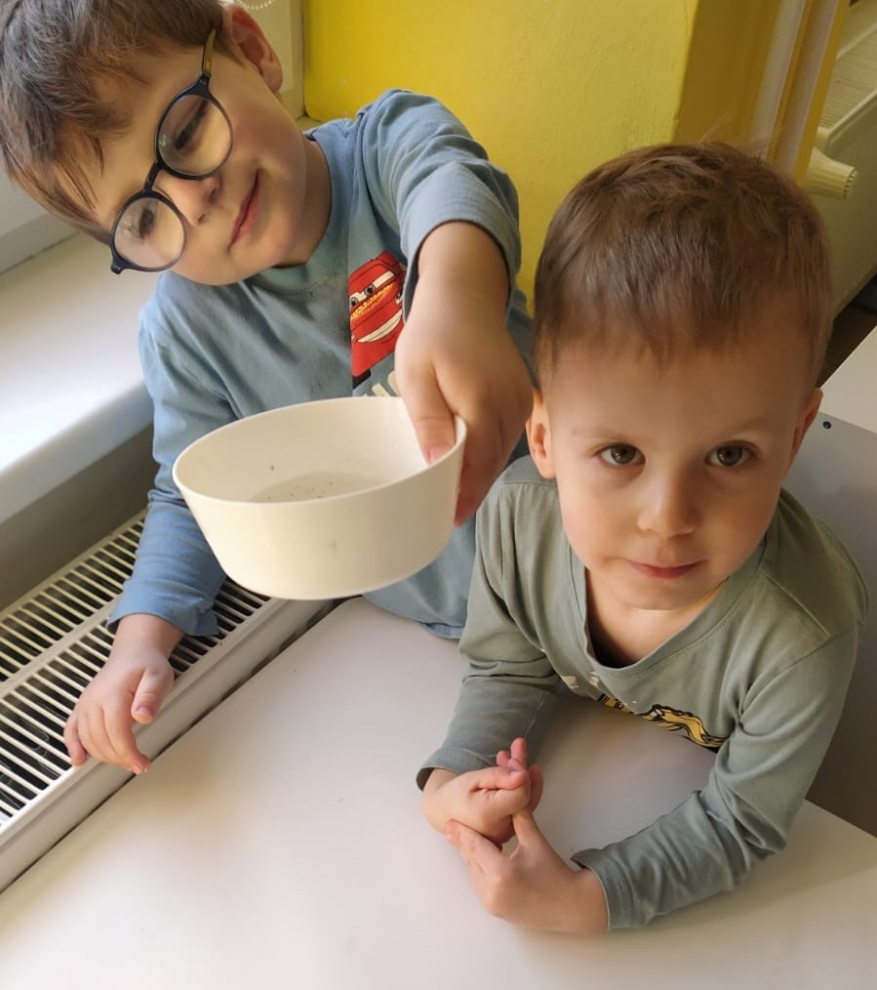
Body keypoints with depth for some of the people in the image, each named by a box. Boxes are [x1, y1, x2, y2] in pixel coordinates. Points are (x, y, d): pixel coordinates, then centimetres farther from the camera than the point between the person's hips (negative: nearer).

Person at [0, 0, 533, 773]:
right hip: (395, 620, 2)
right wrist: (141, 642, -13)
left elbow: (447, 178, -37)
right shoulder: (184, 330, -8)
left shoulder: (390, 141, -14)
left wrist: (456, 297, -62)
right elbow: (192, 497, 3)